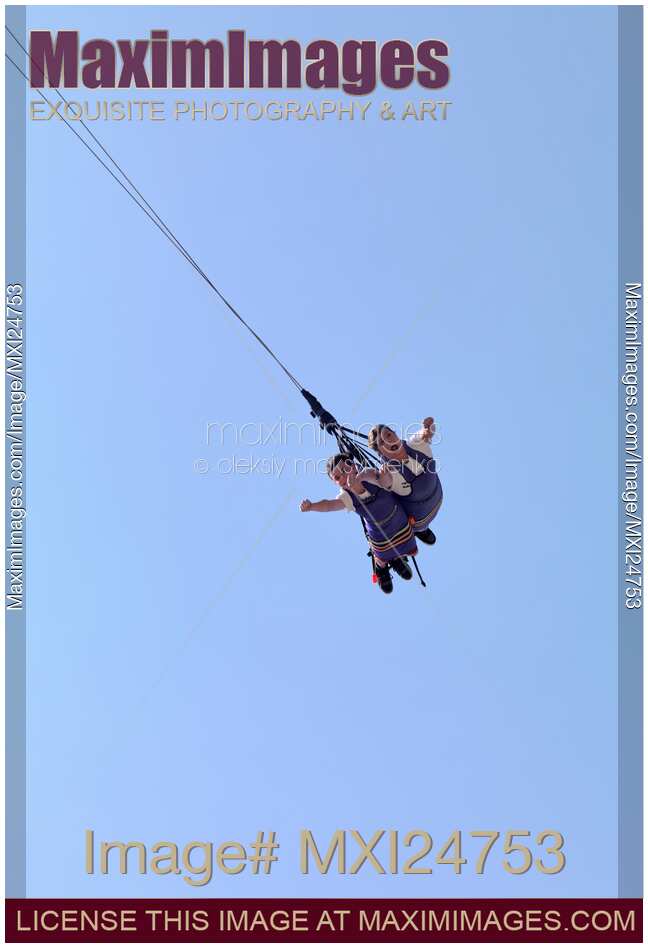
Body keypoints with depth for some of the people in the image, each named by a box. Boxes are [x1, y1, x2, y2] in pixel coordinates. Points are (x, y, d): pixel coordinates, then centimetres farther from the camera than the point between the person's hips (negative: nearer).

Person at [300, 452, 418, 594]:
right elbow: (330, 505, -50)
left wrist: (359, 477, -81)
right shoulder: (347, 497, -30)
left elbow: (372, 473, -58)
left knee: (411, 551, 26)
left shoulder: (369, 477, -33)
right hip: (380, 538, 0)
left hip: (402, 526, 1)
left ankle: (396, 560, 62)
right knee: (383, 560, 26)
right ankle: (381, 570, 64)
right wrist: (310, 506, -71)